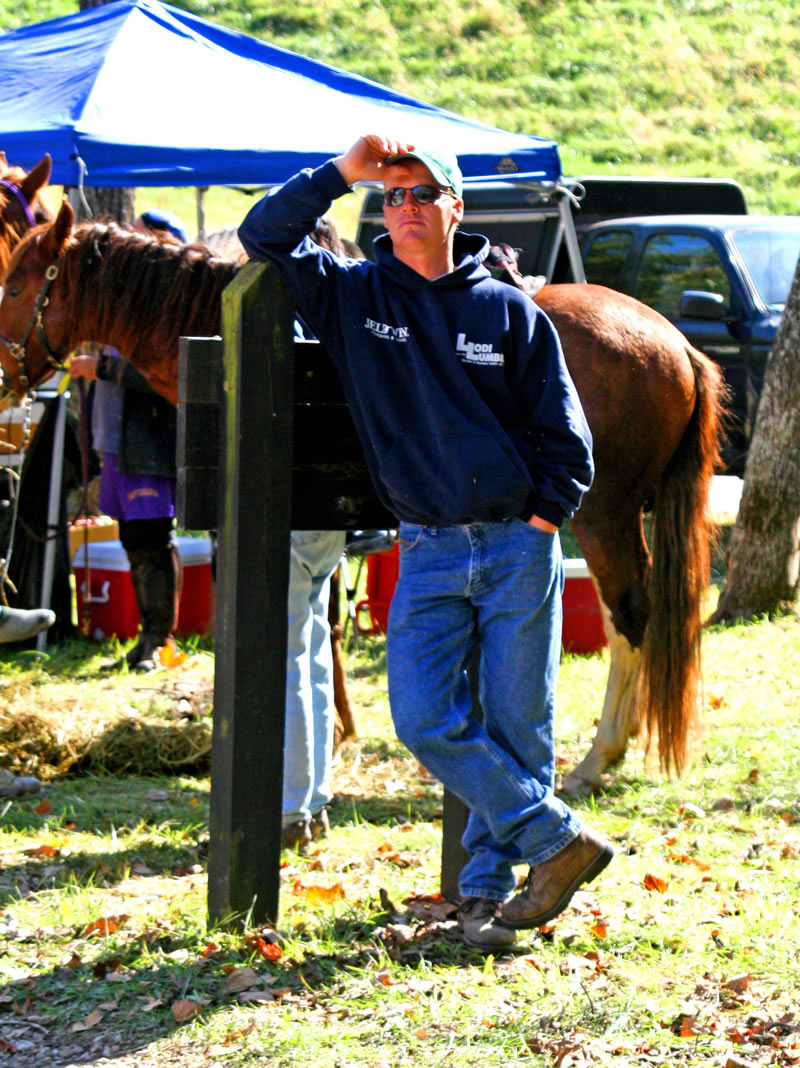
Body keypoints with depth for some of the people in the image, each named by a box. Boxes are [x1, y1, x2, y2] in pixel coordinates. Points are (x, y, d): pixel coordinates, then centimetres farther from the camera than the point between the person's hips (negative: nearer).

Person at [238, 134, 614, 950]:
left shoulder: (510, 312, 3)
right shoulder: (352, 297, 6)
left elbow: (564, 436, 6)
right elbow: (263, 238, -2)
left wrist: (541, 519, -3)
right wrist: (340, 173, -9)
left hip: (519, 546, -1)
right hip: (428, 552, 1)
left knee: (517, 726, 1)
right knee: (425, 720, -9)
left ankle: (488, 884, 12)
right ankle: (559, 841, 1)